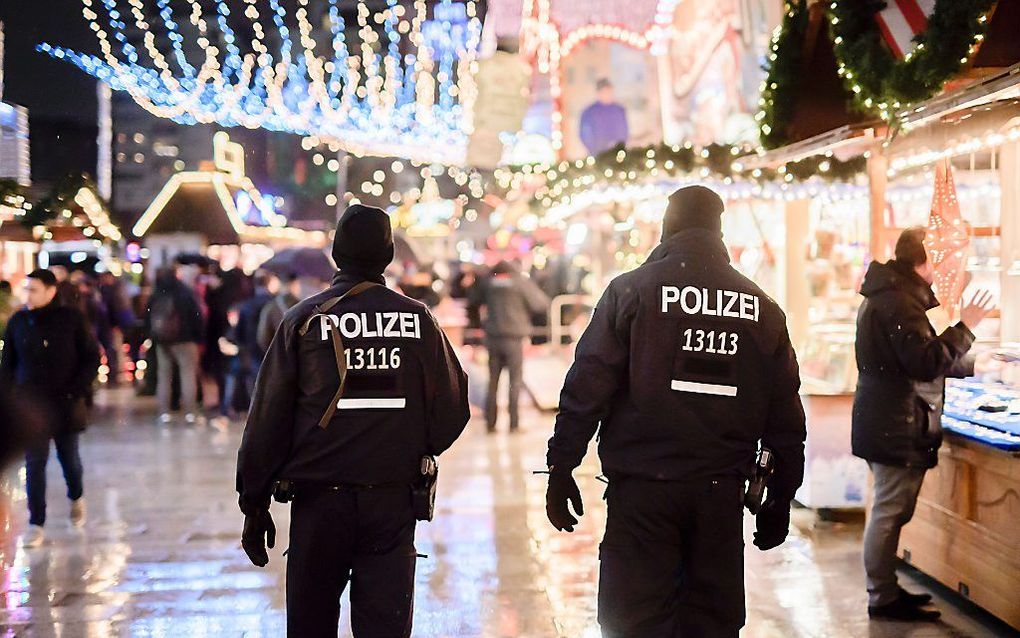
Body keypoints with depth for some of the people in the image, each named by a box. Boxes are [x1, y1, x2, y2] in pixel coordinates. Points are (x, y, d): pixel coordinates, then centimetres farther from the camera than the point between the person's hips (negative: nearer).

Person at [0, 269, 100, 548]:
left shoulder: (70, 319, -6)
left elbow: (91, 358, -2)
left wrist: (76, 391, -10)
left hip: (65, 406, -1)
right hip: (31, 406, 1)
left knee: (69, 458, 15)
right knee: (34, 464, -2)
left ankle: (77, 498, 44)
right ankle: (36, 524, 2)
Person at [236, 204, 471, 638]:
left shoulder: (304, 320, -3)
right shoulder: (418, 319, 0)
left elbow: (268, 418, -2)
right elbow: (452, 410, 1)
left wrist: (254, 503, 5)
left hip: (319, 501, 0)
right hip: (393, 504, 1)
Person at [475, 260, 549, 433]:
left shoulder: (488, 284, 6)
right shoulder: (521, 283, -4)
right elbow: (542, 304, -4)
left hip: (493, 337, 3)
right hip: (514, 339, -3)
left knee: (493, 381, 10)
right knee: (515, 381, 2)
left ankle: (490, 423, 8)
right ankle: (514, 423, -2)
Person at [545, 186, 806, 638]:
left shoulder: (631, 290, -2)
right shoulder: (761, 307, 8)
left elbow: (586, 388, -7)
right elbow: (785, 415, 10)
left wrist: (560, 469, -1)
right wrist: (780, 498, 17)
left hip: (643, 487, -3)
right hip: (722, 493, 3)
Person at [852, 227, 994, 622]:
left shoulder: (885, 295, 16)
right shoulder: (901, 303, -19)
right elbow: (927, 362, -25)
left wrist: (969, 364, 29)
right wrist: (965, 329, -17)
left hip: (883, 423, 11)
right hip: (898, 427, -11)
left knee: (890, 511, 18)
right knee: (890, 512, -4)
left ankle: (885, 589, 26)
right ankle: (883, 599, 2)